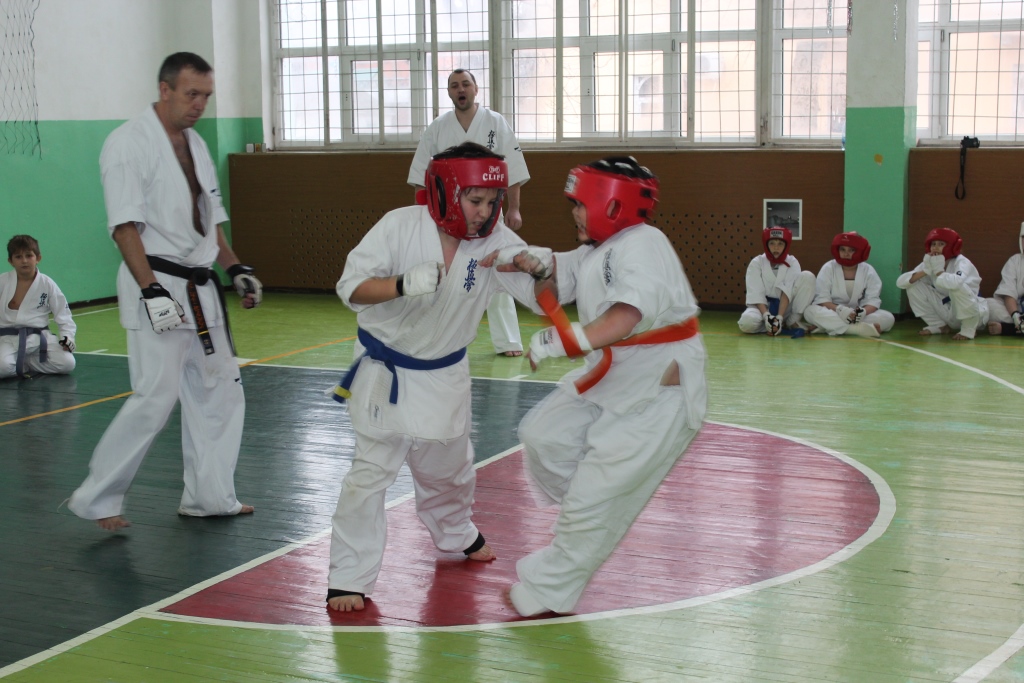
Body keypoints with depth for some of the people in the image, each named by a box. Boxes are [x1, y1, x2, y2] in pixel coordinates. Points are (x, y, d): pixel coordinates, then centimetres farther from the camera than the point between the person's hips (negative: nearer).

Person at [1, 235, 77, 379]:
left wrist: (67, 336, -8)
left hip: (39, 337, 2)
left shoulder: (47, 284, 2)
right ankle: (24, 366, 3)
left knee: (67, 363, -18)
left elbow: (63, 314, 5)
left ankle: (24, 363, 3)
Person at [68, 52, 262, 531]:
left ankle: (209, 495, 23)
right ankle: (97, 498, 2)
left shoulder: (195, 144, 14)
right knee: (156, 397, -12)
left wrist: (235, 268, 13)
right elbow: (125, 226, -18)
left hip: (199, 289, 9)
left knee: (219, 390, 11)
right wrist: (152, 291, -24)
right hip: (157, 285, -9)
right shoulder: (129, 143, -12)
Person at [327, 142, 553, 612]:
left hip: (443, 375, 4)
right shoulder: (401, 226, -21)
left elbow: (542, 296, -15)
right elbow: (351, 287, -21)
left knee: (449, 466, 22)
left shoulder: (494, 241, -12)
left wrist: (542, 267, -38)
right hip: (385, 370, -4)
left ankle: (456, 534, 52)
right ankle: (349, 578, 2)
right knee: (372, 469, -9)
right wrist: (403, 284, -39)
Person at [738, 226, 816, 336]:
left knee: (807, 276, -18)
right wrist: (766, 316, -32)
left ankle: (792, 322, -12)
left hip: (785, 307, 1)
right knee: (747, 322, -37)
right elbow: (755, 294, -15)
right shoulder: (756, 263, -5)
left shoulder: (792, 262, -2)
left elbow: (788, 292, -15)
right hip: (762, 307, -1)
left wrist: (779, 317, -29)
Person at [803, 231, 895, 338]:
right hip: (832, 314, -2)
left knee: (888, 318, -24)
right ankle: (861, 329, -43)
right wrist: (840, 310, -32)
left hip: (859, 315, 2)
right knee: (811, 311, -31)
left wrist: (863, 312, -33)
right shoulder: (828, 268, -3)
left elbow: (873, 300, -9)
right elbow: (822, 299, -12)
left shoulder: (868, 271, 1)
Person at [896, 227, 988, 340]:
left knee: (957, 287, -37)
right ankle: (939, 326, 6)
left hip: (974, 313, -6)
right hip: (948, 312, 6)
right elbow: (900, 282, -12)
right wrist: (925, 271, -26)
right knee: (913, 286, -6)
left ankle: (968, 329, -14)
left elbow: (956, 282, -47)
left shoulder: (961, 262, -21)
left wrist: (939, 271, -27)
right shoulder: (929, 263, -3)